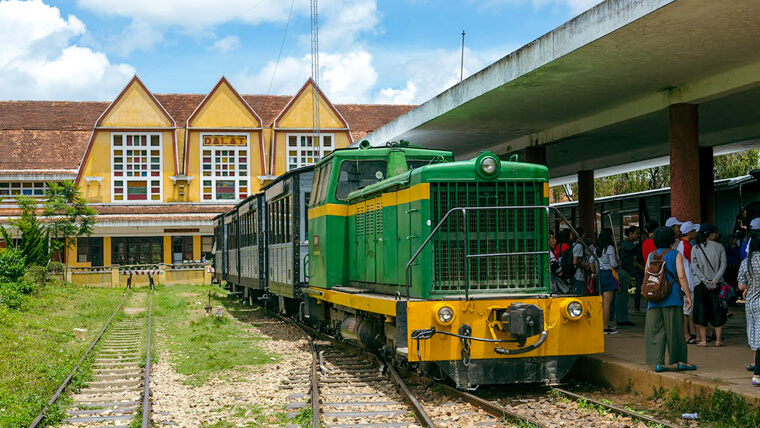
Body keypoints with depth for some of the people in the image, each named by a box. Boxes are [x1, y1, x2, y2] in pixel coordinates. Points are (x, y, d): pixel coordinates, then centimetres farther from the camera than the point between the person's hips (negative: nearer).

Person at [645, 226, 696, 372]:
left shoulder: (651, 255, 7)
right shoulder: (676, 255, -3)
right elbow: (681, 276, -9)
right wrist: (688, 295, -4)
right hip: (672, 298, -3)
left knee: (656, 330, 4)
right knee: (675, 329, 3)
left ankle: (658, 362, 0)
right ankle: (681, 361, 9)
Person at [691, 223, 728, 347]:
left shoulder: (695, 248, 1)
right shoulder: (719, 247, 1)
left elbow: (694, 267, -6)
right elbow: (723, 265, -6)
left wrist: (705, 281, -9)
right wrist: (715, 280, -10)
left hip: (700, 285, 0)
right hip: (717, 285, 0)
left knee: (701, 311, 5)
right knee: (717, 311, 8)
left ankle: (703, 339, 2)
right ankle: (718, 339, 8)